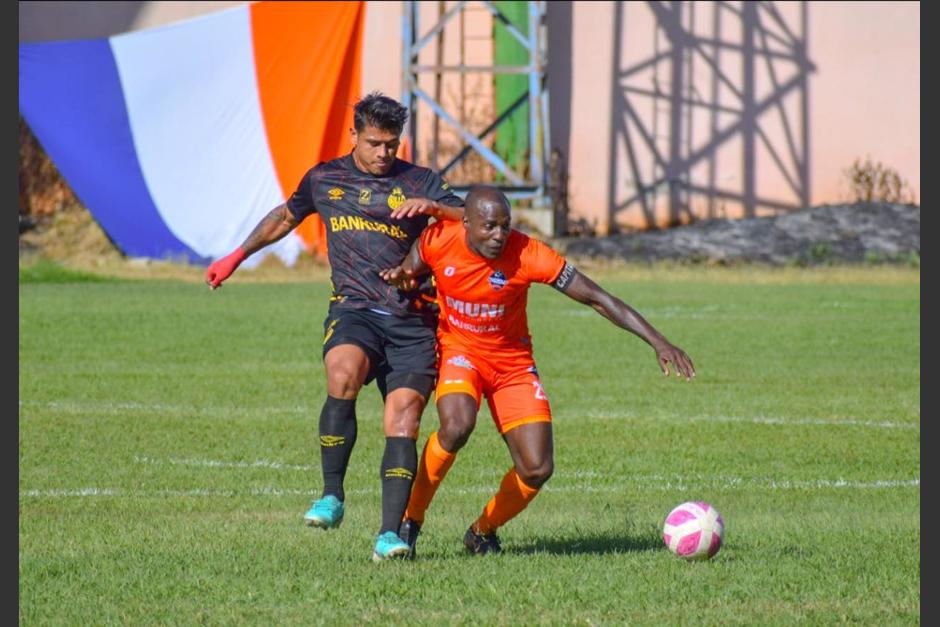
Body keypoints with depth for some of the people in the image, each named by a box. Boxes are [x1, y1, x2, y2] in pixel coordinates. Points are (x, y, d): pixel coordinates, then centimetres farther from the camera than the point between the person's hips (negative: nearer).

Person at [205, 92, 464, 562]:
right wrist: (237, 256, 40)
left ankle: (390, 532, -16)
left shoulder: (420, 183, 9)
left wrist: (432, 207, -17)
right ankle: (332, 496, -21)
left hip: (412, 319, 0)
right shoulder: (324, 179, 15)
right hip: (354, 309, 0)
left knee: (402, 417, -15)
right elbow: (286, 216, 34)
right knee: (343, 375, -31)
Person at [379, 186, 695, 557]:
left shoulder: (527, 255, -22)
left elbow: (596, 298, -20)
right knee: (457, 426, -34)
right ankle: (410, 520, -13)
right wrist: (400, 276, -19)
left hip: (512, 363, 1)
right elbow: (409, 273, 8)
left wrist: (658, 343, -25)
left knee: (537, 469, -10)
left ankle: (483, 532, 19)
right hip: (458, 352, -1)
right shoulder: (437, 241, -16)